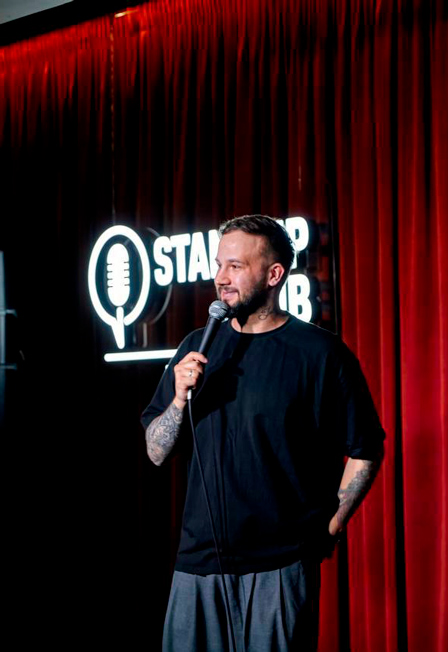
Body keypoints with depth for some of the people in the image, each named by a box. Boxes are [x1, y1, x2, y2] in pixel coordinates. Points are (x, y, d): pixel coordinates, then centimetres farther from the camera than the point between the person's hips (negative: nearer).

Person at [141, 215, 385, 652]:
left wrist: (330, 527, -4)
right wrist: (181, 398, -7)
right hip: (200, 559, 4)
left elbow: (365, 450, -2)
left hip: (281, 564, -4)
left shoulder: (318, 352, -5)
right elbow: (157, 452, 9)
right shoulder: (198, 348, 9)